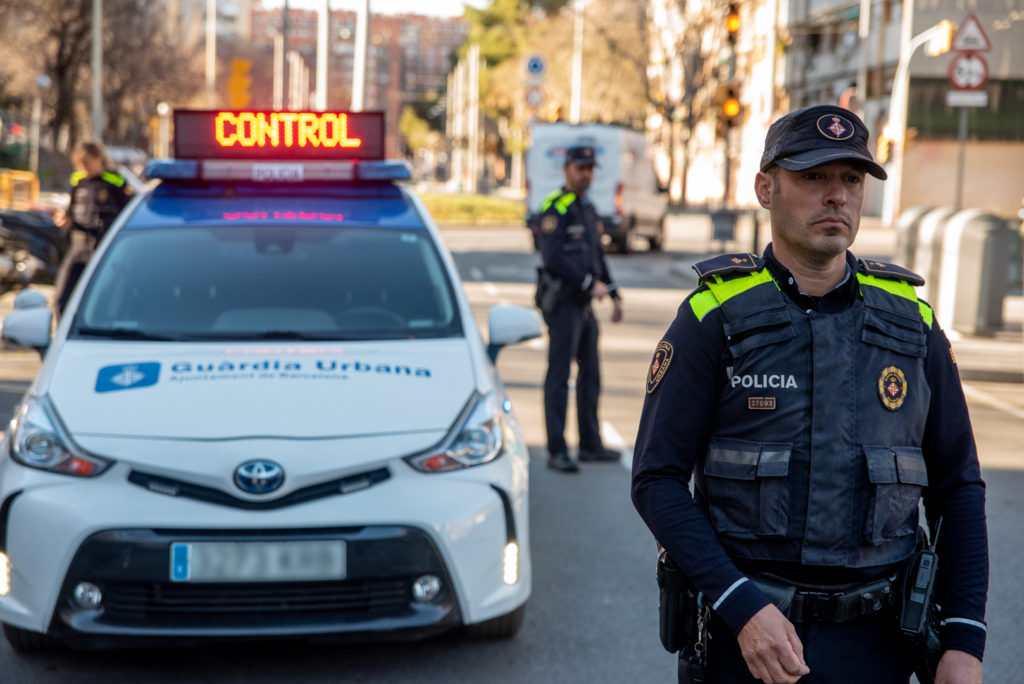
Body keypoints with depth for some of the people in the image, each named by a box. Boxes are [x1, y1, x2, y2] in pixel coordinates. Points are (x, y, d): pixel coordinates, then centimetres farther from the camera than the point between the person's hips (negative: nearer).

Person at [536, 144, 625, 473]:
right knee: (559, 377, -6)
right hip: (562, 303, -9)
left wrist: (614, 294, 19)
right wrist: (591, 284, -19)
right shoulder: (555, 208, -11)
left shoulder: (587, 209, 16)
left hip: (584, 305, 9)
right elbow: (552, 257, -21)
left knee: (590, 375, 13)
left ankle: (590, 444, 22)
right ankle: (557, 451, -3)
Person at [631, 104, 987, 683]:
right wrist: (743, 607, -18)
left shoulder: (911, 322, 3)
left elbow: (959, 489, 7)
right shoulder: (715, 318, -5)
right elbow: (657, 480, -8)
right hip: (744, 635, -2)